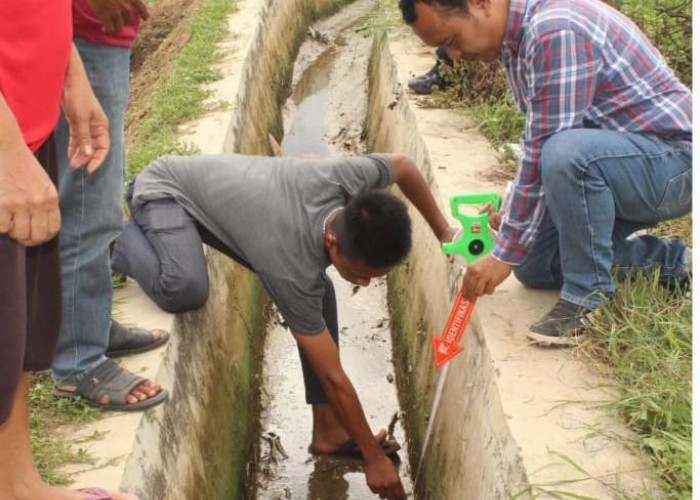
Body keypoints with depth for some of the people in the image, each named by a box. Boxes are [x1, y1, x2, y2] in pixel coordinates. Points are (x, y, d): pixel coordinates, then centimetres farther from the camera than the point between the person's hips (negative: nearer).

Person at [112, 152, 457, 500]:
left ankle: (328, 429, 6)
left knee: (318, 290, -2)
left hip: (220, 189, 7)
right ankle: (116, 238, -6)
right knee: (185, 290, -39)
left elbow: (403, 165, -1)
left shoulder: (347, 179, -27)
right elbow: (333, 378, -30)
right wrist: (374, 457, -21)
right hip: (166, 190, -7)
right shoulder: (292, 267, -38)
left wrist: (442, 232, 1)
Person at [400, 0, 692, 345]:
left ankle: (591, 297, -18)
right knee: (533, 266, 8)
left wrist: (505, 255, -21)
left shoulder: (556, 32, -27)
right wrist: (511, 209, 8)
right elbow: (538, 147, 14)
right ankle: (668, 262, 16)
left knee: (567, 153, -38)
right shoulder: (516, 35, 4)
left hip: (674, 159, -10)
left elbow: (545, 156, -27)